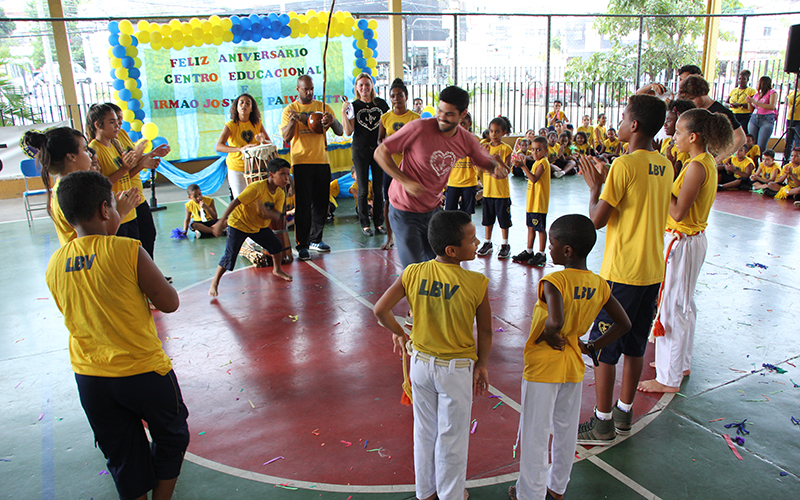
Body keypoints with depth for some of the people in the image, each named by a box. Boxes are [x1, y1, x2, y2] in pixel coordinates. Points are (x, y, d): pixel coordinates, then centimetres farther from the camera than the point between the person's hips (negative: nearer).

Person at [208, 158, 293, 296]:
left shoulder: (280, 193, -9)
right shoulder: (256, 188, -30)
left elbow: (276, 217, -16)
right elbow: (235, 202, -30)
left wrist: (266, 211, -38)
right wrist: (222, 221, -35)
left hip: (259, 226, 7)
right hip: (238, 223, -6)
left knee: (276, 245, 6)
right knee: (230, 255, -10)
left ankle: (277, 270, 33)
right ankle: (215, 283, 7)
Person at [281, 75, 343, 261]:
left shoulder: (323, 107, 10)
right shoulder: (290, 110, 3)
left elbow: (339, 132, 5)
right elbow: (286, 137, -6)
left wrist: (332, 120, -17)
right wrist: (293, 120, -24)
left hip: (322, 160, 3)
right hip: (301, 162, -3)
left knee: (321, 202, 9)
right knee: (303, 204, -5)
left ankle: (315, 239, 24)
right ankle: (302, 245, 0)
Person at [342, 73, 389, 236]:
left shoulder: (381, 104, 6)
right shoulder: (353, 106, 2)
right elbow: (348, 132, -6)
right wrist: (344, 112, -16)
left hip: (379, 149, 1)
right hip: (360, 150, -1)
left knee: (379, 188, 5)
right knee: (363, 189, 1)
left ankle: (379, 222, 14)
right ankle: (365, 224, 10)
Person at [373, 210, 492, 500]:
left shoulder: (413, 274, -12)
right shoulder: (477, 283, -20)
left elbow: (380, 310, -10)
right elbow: (485, 331, -10)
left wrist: (398, 334, 7)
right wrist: (481, 365, 6)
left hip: (421, 364, 4)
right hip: (457, 368, -3)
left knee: (425, 431, 22)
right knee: (452, 437, 16)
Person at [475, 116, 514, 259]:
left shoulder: (506, 148, -5)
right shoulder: (485, 146, 6)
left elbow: (508, 170, -11)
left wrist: (500, 160, -29)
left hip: (502, 190, -4)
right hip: (488, 189, 4)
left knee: (503, 219, 4)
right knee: (488, 218, 13)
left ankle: (505, 245, 15)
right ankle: (487, 243, 25)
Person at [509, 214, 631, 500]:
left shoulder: (554, 281, -24)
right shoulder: (600, 285, -4)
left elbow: (555, 321, -40)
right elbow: (624, 324, 2)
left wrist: (548, 334, -19)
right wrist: (592, 347, 6)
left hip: (542, 368, -6)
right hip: (574, 367, 6)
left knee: (534, 433, 11)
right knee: (567, 429, 22)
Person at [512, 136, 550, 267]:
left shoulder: (543, 162, -14)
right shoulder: (537, 162, 15)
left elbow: (534, 179, -28)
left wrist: (524, 167, -29)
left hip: (539, 203, -10)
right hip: (531, 202, 10)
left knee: (540, 228, -1)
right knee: (531, 226, 16)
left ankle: (541, 254, 6)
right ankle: (529, 252, 26)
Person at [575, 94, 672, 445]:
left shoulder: (624, 165, -17)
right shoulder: (665, 167, 7)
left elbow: (597, 219, -16)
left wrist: (595, 186, -1)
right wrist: (608, 181, 14)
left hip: (621, 273, -8)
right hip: (653, 271, 8)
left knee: (603, 349, 4)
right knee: (634, 346, 17)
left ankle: (603, 423, 14)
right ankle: (624, 413, 30)